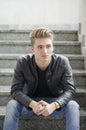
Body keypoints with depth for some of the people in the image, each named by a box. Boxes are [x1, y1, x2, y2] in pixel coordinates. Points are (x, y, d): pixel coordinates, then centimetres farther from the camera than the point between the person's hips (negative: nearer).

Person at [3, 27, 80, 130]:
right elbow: (15, 90, -16)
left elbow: (70, 90, -17)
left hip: (55, 101, 0)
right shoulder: (22, 62, -17)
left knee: (73, 106, -28)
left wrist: (54, 105, -36)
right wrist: (32, 104, -35)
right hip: (31, 102, 0)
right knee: (12, 105, -27)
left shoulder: (62, 62, -17)